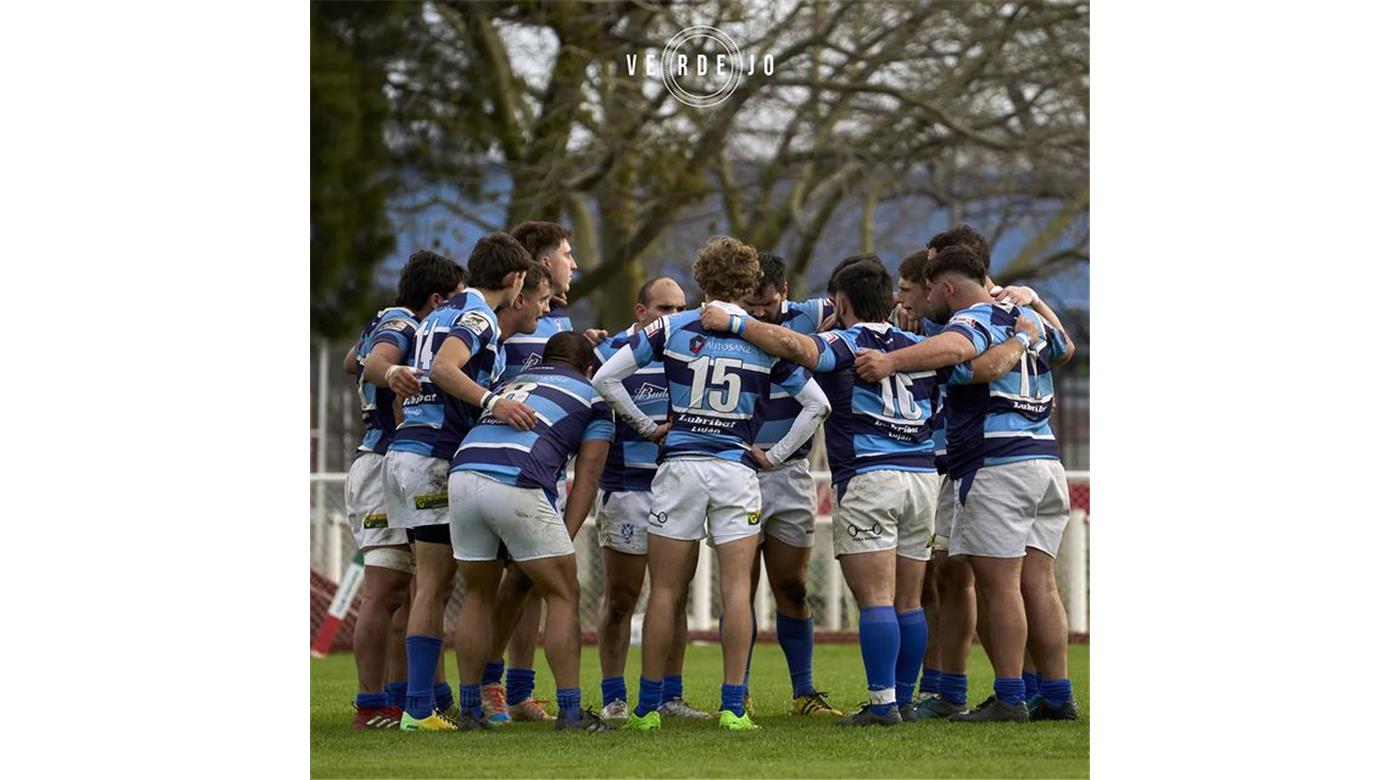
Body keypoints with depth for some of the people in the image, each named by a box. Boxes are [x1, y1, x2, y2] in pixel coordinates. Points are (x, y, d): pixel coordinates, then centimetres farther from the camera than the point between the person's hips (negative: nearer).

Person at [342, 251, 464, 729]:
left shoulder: (385, 322, 18)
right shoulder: (400, 325, -11)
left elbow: (352, 362, 37)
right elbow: (373, 364, -33)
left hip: (390, 466, 11)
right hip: (386, 467, -11)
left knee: (407, 592, 10)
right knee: (384, 591, -11)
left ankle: (398, 698, 11)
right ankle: (371, 708, -13)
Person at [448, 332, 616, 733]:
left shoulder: (515, 381, 34)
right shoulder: (594, 400, 20)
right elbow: (586, 481, 13)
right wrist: (564, 537, 10)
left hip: (463, 471, 5)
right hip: (516, 488, -5)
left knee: (478, 597, 21)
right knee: (563, 594, 9)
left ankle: (470, 710, 20)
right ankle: (570, 712, 5)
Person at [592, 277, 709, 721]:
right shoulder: (611, 353, -3)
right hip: (626, 488, -4)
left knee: (674, 599, 6)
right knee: (620, 600, -1)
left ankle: (670, 697, 13)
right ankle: (614, 698, 5)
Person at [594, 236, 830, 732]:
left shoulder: (673, 328, 1)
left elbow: (606, 378, 1)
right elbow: (817, 404, 7)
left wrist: (647, 426, 9)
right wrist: (776, 454, 10)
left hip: (679, 464, 0)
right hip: (737, 468, 0)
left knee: (665, 592, 5)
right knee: (737, 589, -1)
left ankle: (648, 706, 7)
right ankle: (733, 707, -7)